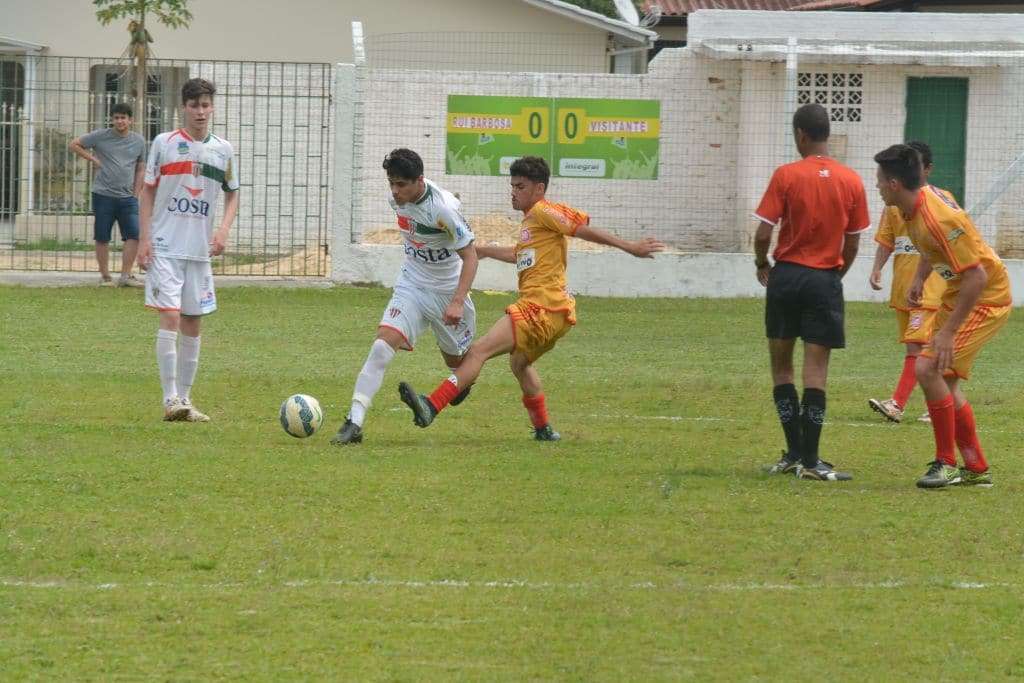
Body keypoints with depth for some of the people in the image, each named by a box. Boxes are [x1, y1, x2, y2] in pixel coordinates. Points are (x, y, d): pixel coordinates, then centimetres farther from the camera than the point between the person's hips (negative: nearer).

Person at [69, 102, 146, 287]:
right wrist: (92, 159, -1)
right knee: (102, 238, 1)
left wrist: (136, 194, 9)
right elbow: (74, 144, 8)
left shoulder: (138, 141, 9)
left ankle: (126, 275, -3)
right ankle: (105, 276, 11)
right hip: (104, 195, -2)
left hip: (128, 197, 2)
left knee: (134, 235, -9)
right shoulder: (100, 137, 0)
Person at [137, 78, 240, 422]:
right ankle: (170, 400, -13)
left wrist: (224, 229, 0)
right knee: (170, 316, -14)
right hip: (165, 247, -4)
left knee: (193, 323, 8)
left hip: (200, 249, 4)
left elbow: (232, 194, 18)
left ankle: (184, 399, 17)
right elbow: (148, 191, 3)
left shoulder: (223, 150, 7)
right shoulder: (164, 143, -1)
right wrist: (144, 238, -4)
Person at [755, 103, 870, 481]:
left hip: (786, 276, -1)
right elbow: (853, 244, 3)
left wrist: (762, 264, 10)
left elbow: (763, 233, -9)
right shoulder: (851, 181, 0)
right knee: (816, 369, 0)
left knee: (781, 365, 11)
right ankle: (809, 460, -3)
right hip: (825, 280, 1)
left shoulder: (785, 176, -8)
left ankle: (794, 452, 10)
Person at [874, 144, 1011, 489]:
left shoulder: (938, 218, -30)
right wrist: (919, 279, 11)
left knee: (928, 369, -18)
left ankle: (946, 463, -7)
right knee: (944, 380, 12)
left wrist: (948, 331, -30)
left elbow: (977, 276, -31)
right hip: (957, 295, 10)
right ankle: (976, 469, 22)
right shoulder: (922, 197, -1)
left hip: (986, 299, -10)